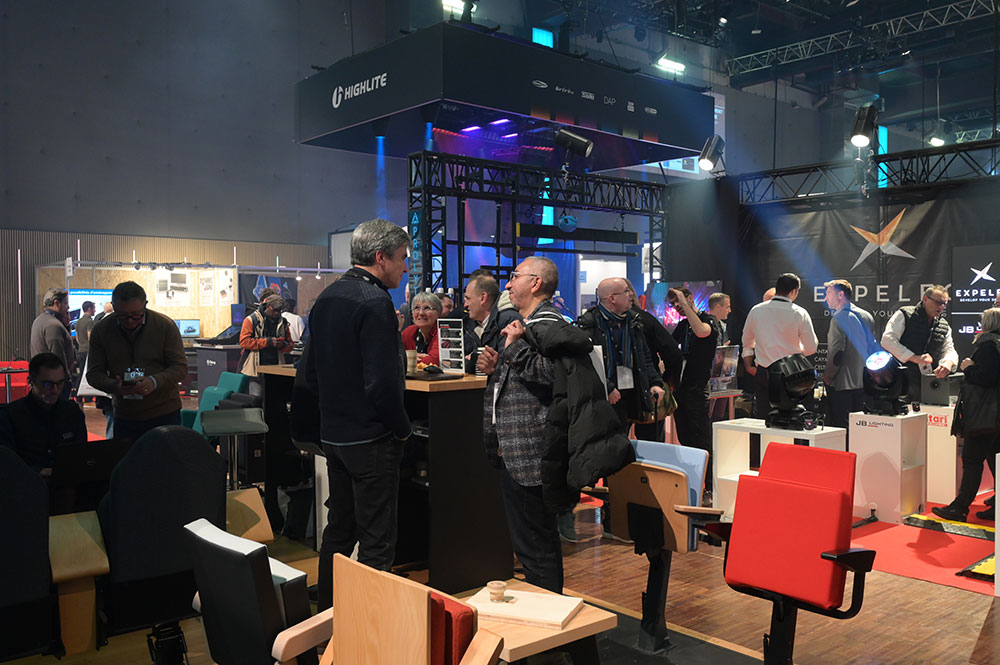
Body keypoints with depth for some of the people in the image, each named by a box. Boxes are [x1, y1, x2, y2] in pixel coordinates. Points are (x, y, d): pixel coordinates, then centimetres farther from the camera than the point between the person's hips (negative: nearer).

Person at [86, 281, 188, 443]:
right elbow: (94, 373, 2)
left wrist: (155, 381, -25)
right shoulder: (100, 330, 1)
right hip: (124, 417, 2)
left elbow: (180, 367, -6)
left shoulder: (165, 325, -7)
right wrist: (114, 386, -19)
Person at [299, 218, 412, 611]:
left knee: (338, 530, 19)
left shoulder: (326, 298, 10)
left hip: (332, 435, 9)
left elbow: (309, 375, 14)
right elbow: (382, 382, -24)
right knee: (376, 541, 0)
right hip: (371, 439, -9)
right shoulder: (374, 302, -18)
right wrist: (402, 427, -10)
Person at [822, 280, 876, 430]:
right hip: (864, 383, 8)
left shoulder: (839, 318, -14)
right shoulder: (867, 316, 10)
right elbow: (874, 349, 16)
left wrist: (827, 377, -8)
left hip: (842, 384, -8)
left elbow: (836, 353, -19)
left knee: (841, 427, -3)